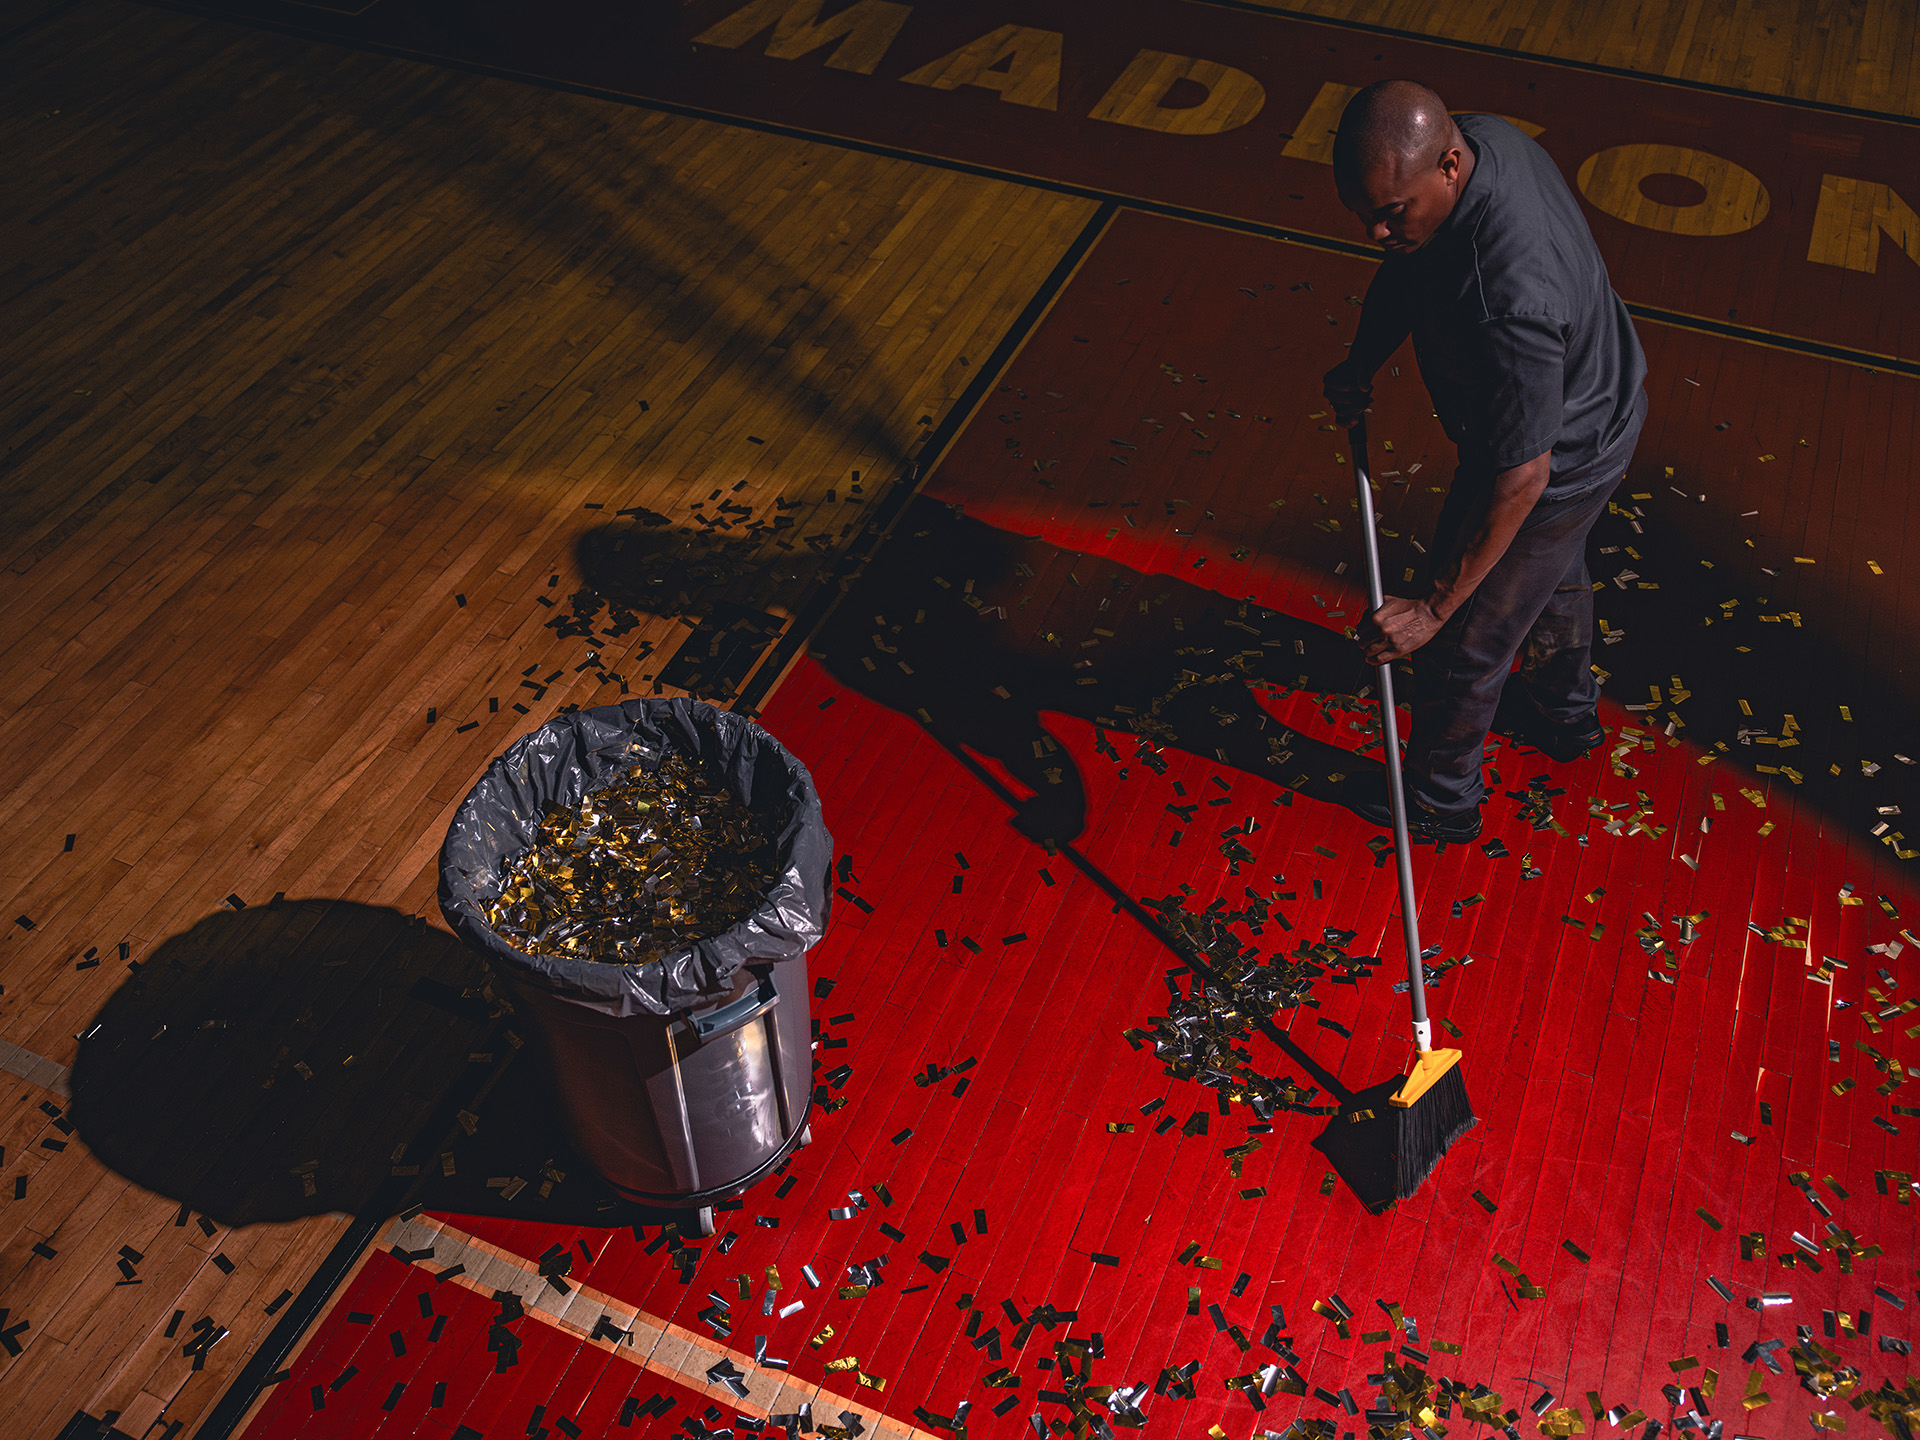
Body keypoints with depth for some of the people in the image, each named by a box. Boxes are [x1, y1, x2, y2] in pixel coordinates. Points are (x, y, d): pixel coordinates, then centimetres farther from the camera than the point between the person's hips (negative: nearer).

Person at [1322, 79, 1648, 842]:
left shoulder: (1508, 300, -46)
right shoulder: (1479, 138, -18)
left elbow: (1520, 476, -37)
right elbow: (1407, 267, 3)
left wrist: (1431, 608, -31)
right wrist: (1362, 361, -10)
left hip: (1561, 464, -9)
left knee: (1467, 637, 13)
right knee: (1554, 573, 34)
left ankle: (1441, 799, 41)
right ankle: (1569, 714, 63)